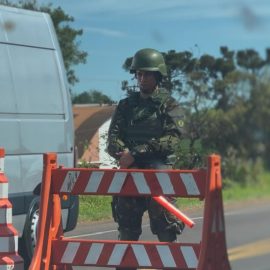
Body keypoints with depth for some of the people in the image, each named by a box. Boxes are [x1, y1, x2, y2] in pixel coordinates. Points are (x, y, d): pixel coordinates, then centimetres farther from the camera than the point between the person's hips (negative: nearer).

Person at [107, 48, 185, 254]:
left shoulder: (169, 105, 5)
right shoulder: (126, 105, 19)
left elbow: (171, 140, -9)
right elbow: (113, 137, 10)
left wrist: (136, 152, -15)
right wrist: (123, 153, -13)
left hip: (159, 169, -4)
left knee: (166, 229, -9)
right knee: (127, 229, 4)